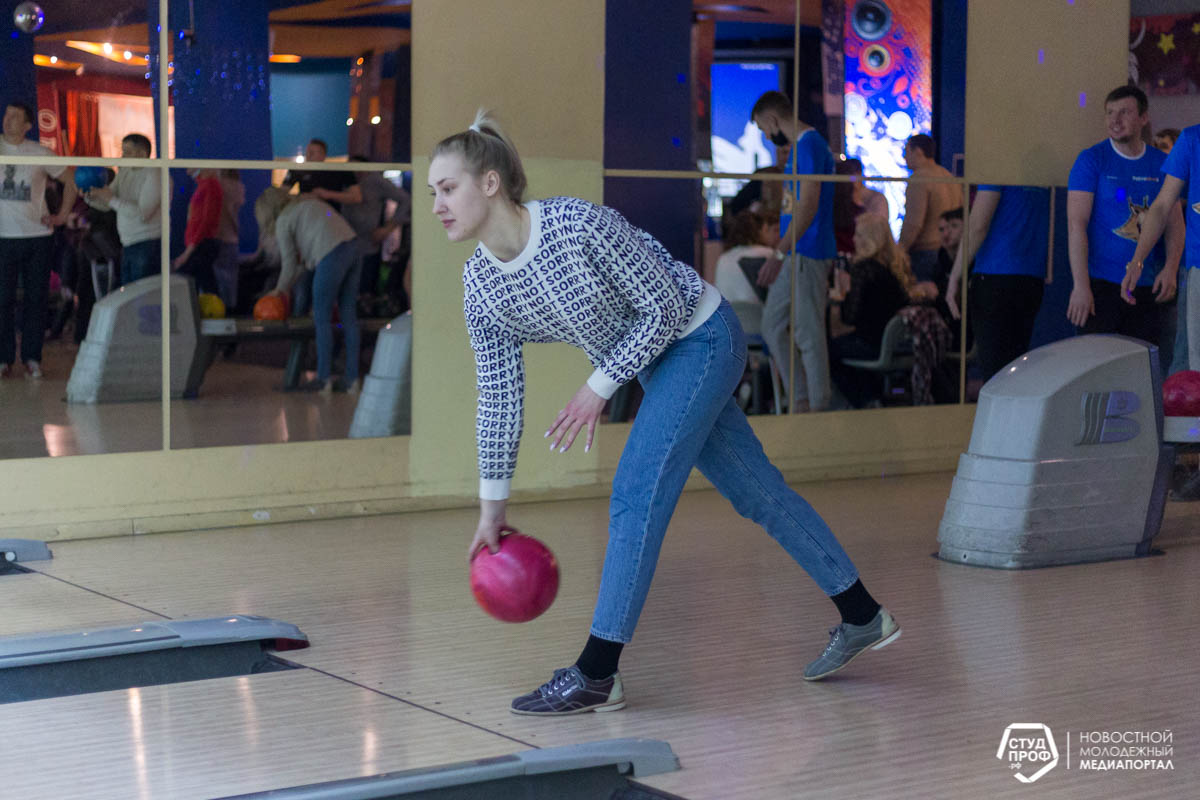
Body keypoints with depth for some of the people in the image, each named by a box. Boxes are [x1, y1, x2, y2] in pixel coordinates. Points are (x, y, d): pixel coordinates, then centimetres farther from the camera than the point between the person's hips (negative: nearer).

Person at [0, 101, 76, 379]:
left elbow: (70, 179, 12)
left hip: (38, 235, 1)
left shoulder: (40, 153, 3)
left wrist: (62, 215, 6)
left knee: (36, 298, 4)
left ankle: (32, 358, 11)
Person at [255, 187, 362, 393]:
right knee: (348, 316, 10)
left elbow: (289, 264, 8)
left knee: (322, 318, 2)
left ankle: (324, 379, 3)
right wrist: (285, 288, 32)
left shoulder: (283, 222, 5)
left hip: (333, 254, -8)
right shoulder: (307, 203, 28)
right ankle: (352, 378, 11)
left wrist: (280, 290, 25)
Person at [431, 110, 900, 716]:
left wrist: (599, 388, -20)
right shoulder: (481, 287, -9)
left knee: (635, 498, -15)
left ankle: (596, 676, -10)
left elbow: (665, 307, -21)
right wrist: (492, 505, 3)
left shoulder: (579, 224, -30)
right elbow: (498, 395, 0)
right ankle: (862, 619, 27)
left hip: (702, 337, -7)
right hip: (657, 362, 7)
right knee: (755, 491, 13)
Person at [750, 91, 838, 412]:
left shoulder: (809, 144, -14)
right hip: (794, 255, 11)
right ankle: (800, 400, 17)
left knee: (808, 334, -5)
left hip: (807, 254, -11)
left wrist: (778, 254, -25)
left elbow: (808, 205, -22)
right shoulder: (798, 146, 18)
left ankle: (817, 408, 2)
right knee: (772, 327, 12)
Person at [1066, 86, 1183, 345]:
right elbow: (1076, 224, -9)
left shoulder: (1162, 163, 9)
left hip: (1148, 287, 4)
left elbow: (1175, 222, 9)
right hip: (1101, 284, -3)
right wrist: (1080, 285, -17)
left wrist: (1170, 268, -10)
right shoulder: (1091, 160, -3)